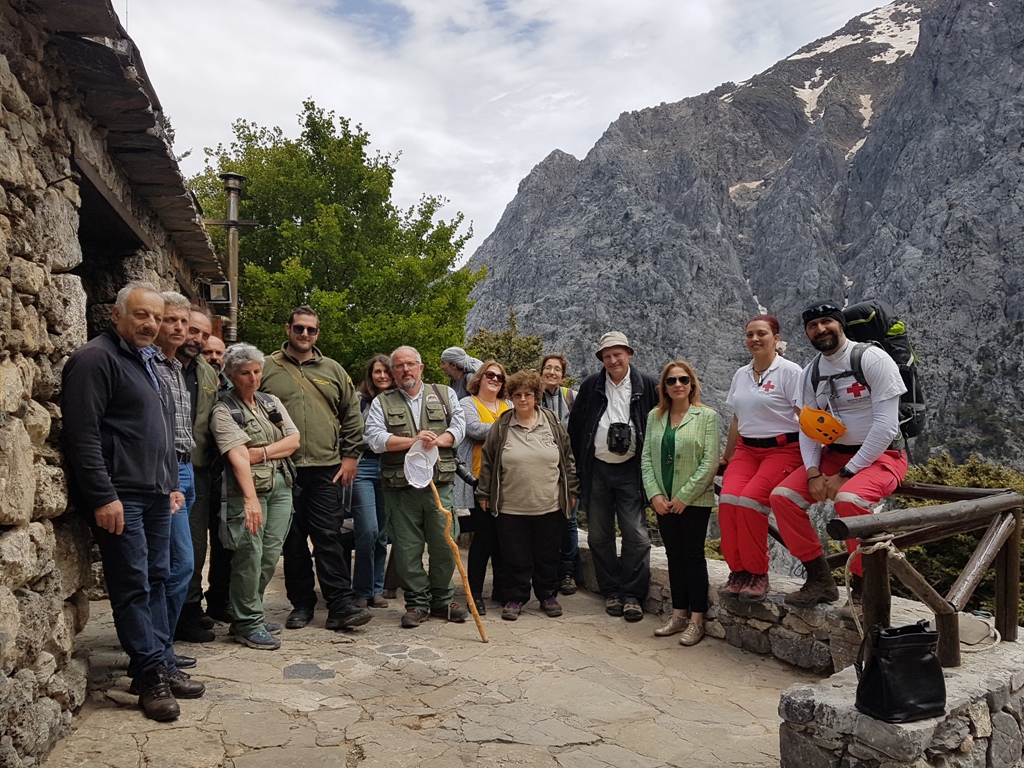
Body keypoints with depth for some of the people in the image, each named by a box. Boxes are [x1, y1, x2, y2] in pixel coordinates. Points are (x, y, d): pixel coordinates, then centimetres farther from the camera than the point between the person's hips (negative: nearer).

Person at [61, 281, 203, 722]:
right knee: (132, 586, -3)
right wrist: (103, 496, -21)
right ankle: (150, 676, 5)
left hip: (155, 495, 9)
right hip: (119, 498, -9)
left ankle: (160, 667, 20)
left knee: (156, 580, 12)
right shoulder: (96, 359, -10)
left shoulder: (146, 362, 19)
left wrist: (170, 483, 21)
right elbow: (82, 434, -18)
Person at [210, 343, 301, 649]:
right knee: (250, 555, -7)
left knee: (271, 555, 6)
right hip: (247, 489, -6)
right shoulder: (224, 411, -5)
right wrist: (251, 499, -29)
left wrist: (263, 452, -10)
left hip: (281, 486, 6)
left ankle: (249, 613, 21)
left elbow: (294, 440, 7)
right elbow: (238, 457, -18)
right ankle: (247, 624, 6)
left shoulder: (272, 402, 14)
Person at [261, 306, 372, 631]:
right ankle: (301, 604, 19)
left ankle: (341, 606, 0)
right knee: (293, 541, 8)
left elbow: (352, 417, 14)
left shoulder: (333, 371, 11)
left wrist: (350, 456, 7)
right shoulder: (267, 368, 6)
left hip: (326, 470, 0)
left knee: (330, 537, -2)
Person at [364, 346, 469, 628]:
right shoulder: (382, 402, 9)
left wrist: (437, 440, -17)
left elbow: (459, 426, 3)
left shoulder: (445, 395, 14)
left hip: (439, 485, 1)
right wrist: (413, 441, -16)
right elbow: (374, 438, -6)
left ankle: (442, 600, 21)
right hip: (400, 488, -1)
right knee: (407, 549, 3)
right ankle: (417, 603, 17)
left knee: (444, 545, 4)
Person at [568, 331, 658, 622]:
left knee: (636, 535, -5)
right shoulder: (591, 386, 4)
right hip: (596, 470, 3)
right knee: (599, 535, 8)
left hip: (630, 471, -2)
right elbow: (574, 425, 10)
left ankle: (633, 595, 8)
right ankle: (611, 592, 21)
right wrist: (578, 463, 7)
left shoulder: (647, 386, -2)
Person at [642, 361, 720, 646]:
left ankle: (696, 620, 10)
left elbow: (710, 462, -10)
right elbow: (646, 457, 5)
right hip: (664, 501, 4)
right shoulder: (655, 417, 7)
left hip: (694, 500, -4)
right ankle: (679, 615, 21)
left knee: (693, 556, 1)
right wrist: (655, 494, -7)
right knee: (674, 556, 11)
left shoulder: (707, 416, -5)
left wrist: (684, 496, -14)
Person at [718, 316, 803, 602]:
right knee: (728, 499, -21)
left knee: (750, 500, -27)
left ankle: (757, 574, -9)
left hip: (783, 449, -5)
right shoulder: (741, 375, 13)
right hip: (747, 450, 5)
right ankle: (737, 570, -6)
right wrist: (726, 457, 26)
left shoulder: (789, 371, -5)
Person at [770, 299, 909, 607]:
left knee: (848, 500, -35)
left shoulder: (872, 358, -13)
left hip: (881, 455, -6)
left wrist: (846, 473, -20)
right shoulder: (811, 371, 7)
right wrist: (813, 473, -11)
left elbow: (885, 425, -19)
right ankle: (820, 580, 0)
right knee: (782, 496, -10)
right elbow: (807, 427, 6)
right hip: (834, 454, 7)